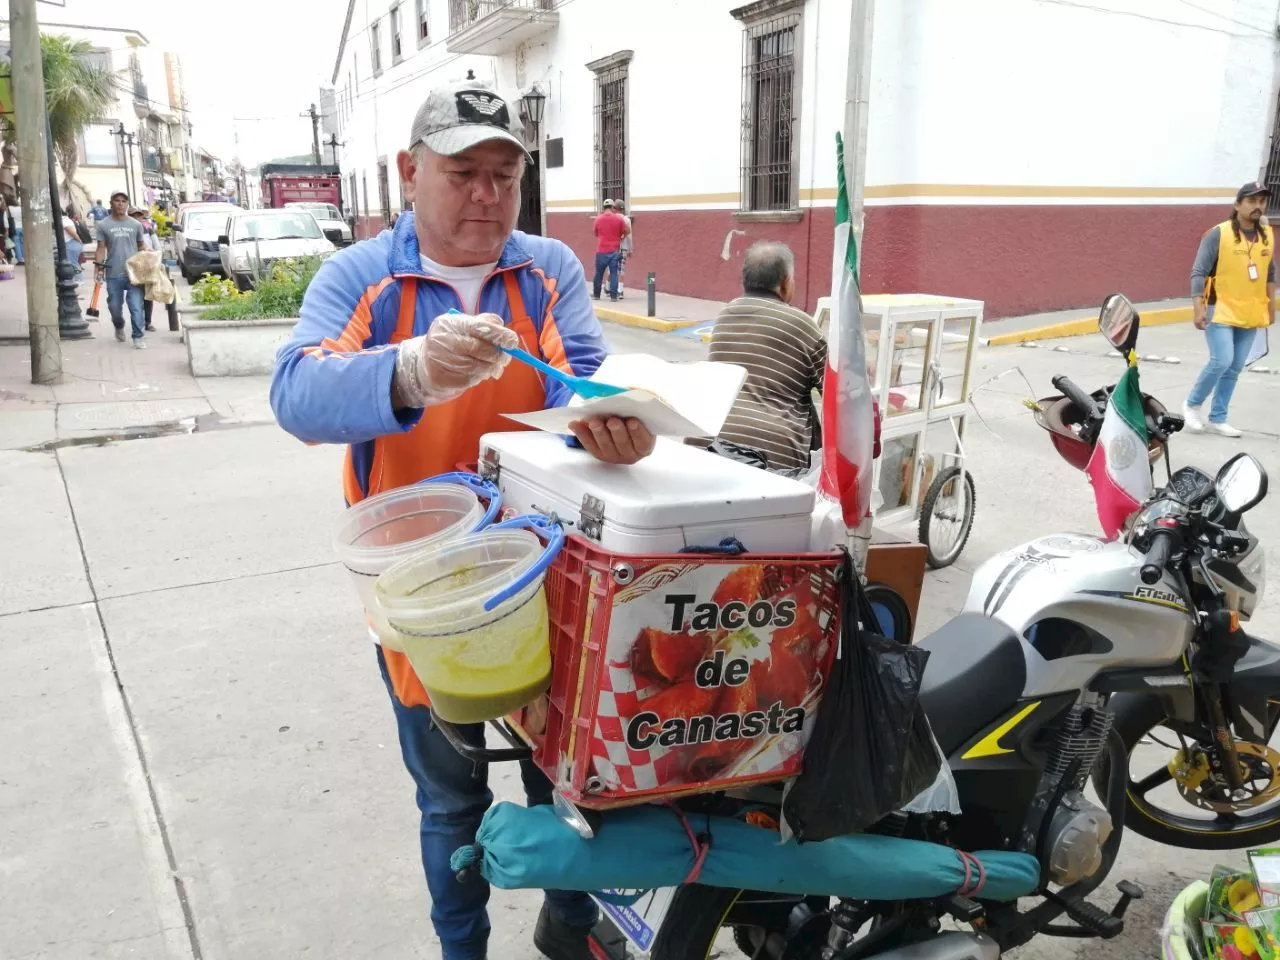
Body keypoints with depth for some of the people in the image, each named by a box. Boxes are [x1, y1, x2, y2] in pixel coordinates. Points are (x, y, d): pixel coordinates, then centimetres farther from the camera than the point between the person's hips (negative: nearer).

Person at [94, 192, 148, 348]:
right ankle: (119, 328, 38)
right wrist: (98, 266, -6)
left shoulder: (136, 225, 8)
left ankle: (138, 338, -2)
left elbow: (141, 246, 14)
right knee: (115, 307, 11)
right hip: (113, 275, 0)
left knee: (136, 307, -7)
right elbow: (101, 248, 5)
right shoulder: (104, 225, 5)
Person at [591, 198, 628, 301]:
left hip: (601, 251, 1)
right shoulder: (619, 219, -5)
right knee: (614, 273, 1)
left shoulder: (598, 219, -1)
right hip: (615, 250, -1)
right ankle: (613, 295, -4)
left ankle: (596, 294, 19)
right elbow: (626, 231, 3)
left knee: (599, 273, 11)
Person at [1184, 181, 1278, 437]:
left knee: (1234, 369, 6)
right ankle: (1193, 403, 6)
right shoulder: (1218, 234, -10)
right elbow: (1198, 273, -12)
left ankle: (1217, 419, 15)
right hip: (1220, 311, -5)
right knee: (1221, 361, -16)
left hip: (1250, 314, 6)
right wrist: (1198, 307, -19)